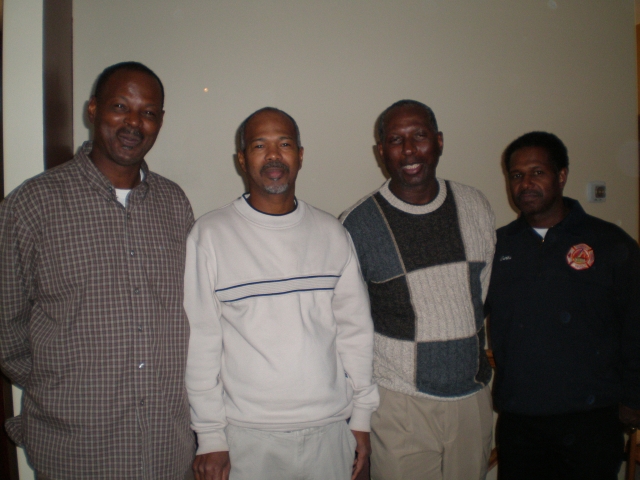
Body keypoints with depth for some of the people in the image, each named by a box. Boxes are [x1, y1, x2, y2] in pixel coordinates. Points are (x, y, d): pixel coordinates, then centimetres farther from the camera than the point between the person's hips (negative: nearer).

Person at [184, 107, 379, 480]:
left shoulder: (332, 234, 3)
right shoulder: (210, 236, -6)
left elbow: (355, 328, 6)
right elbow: (202, 341, -6)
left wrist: (362, 417, 6)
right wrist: (210, 436, -6)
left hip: (329, 428, 3)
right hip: (246, 434, -2)